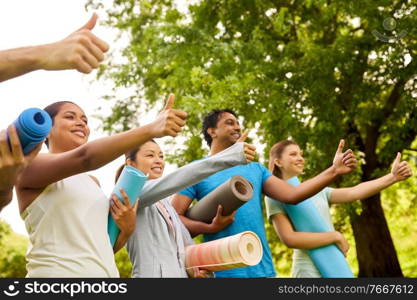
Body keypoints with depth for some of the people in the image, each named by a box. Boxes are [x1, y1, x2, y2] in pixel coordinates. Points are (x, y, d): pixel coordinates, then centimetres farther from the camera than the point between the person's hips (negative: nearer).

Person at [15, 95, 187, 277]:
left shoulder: (93, 182, 17)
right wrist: (152, 129, -30)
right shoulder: (30, 165, -3)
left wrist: (126, 229, -1)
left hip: (106, 272, 6)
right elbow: (84, 158, -22)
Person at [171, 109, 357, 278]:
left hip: (263, 268, 4)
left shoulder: (255, 168, 15)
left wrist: (334, 171, -3)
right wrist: (209, 227, -20)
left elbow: (291, 195, 5)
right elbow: (173, 218, -4)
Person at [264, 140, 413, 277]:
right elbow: (289, 238, -17)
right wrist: (335, 236, -14)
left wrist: (393, 176, -12)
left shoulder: (317, 191, 13)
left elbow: (354, 192, 0)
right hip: (309, 270, -6)